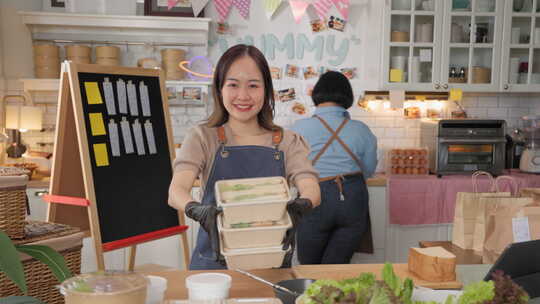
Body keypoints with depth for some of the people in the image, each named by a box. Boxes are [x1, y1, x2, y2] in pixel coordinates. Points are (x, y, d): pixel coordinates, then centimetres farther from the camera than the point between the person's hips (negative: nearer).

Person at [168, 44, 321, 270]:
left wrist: (301, 205, -29)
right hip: (215, 259, -1)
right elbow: (176, 191, -10)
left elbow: (311, 189, -6)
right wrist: (198, 211, -32)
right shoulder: (203, 138, 4)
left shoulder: (287, 142, 7)